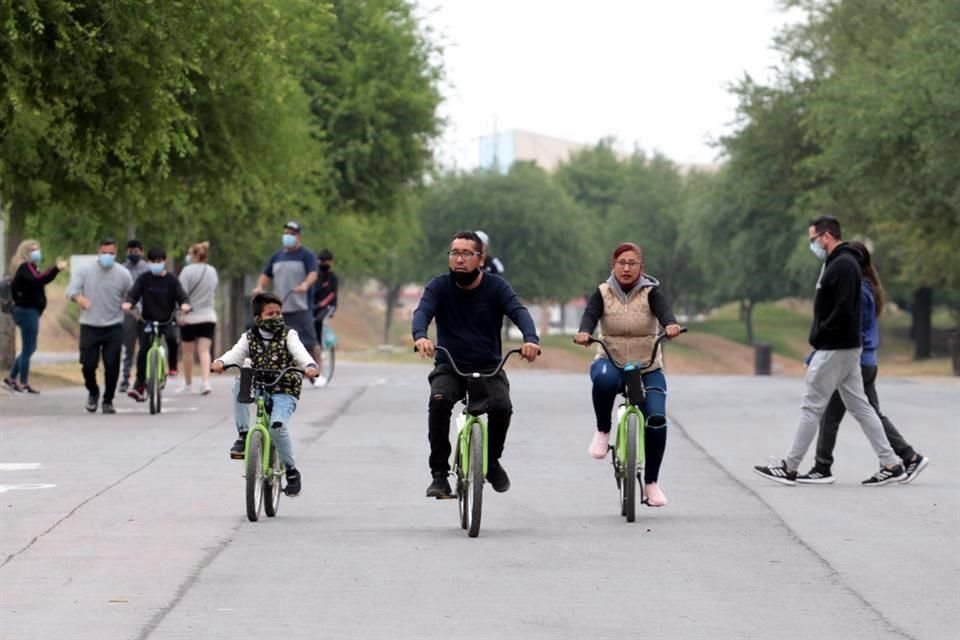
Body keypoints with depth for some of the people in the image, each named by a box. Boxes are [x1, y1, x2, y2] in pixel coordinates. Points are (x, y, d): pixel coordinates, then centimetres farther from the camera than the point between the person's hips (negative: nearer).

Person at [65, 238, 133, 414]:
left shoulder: (123, 274, 3)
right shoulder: (84, 272, 1)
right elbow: (71, 289, -11)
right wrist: (79, 297, -32)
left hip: (113, 327, 0)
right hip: (89, 326, 0)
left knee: (112, 365, -5)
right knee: (88, 365, -1)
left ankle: (108, 401, 11)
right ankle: (93, 392, 28)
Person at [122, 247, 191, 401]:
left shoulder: (171, 280, 0)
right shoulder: (144, 279, 2)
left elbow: (182, 296, -6)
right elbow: (133, 294, -6)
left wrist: (184, 305, -30)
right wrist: (127, 303, -30)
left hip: (167, 320, -1)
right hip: (147, 320, 1)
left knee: (172, 337, -30)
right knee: (143, 350, -12)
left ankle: (173, 366, -5)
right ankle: (139, 385, -4)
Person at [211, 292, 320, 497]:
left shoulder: (288, 335, -1)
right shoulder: (250, 337, 6)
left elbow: (299, 351, -21)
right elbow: (236, 353, -12)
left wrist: (310, 366, -43)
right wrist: (220, 362, -35)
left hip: (285, 391, -3)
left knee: (277, 426, -27)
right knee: (240, 385, -28)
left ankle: (292, 471, -5)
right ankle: (243, 435, -17)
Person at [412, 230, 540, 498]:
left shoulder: (496, 287, -4)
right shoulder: (439, 286, -3)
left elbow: (519, 312, -20)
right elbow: (422, 311, -21)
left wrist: (531, 339, -43)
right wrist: (420, 336, -45)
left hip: (488, 368, 0)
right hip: (449, 368, 0)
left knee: (501, 406, -28)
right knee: (439, 401, -32)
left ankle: (492, 460, 2)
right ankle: (439, 473, -21)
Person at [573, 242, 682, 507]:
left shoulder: (650, 292, -1)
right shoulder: (603, 293, 1)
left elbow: (663, 309, -21)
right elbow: (590, 314, -16)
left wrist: (670, 325, -45)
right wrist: (584, 332, -40)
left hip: (648, 369, 1)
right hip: (611, 362, 0)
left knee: (656, 419, -19)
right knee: (604, 377, -39)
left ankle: (651, 482, 0)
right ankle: (602, 431, -13)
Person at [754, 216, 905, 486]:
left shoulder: (843, 265, -16)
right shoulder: (839, 262, 16)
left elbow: (843, 310, -25)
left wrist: (819, 335, -16)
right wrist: (820, 336, 10)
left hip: (834, 350, -10)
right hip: (847, 347, 10)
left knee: (811, 406, -3)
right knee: (859, 406, 10)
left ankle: (790, 468, 3)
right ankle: (891, 464, 9)